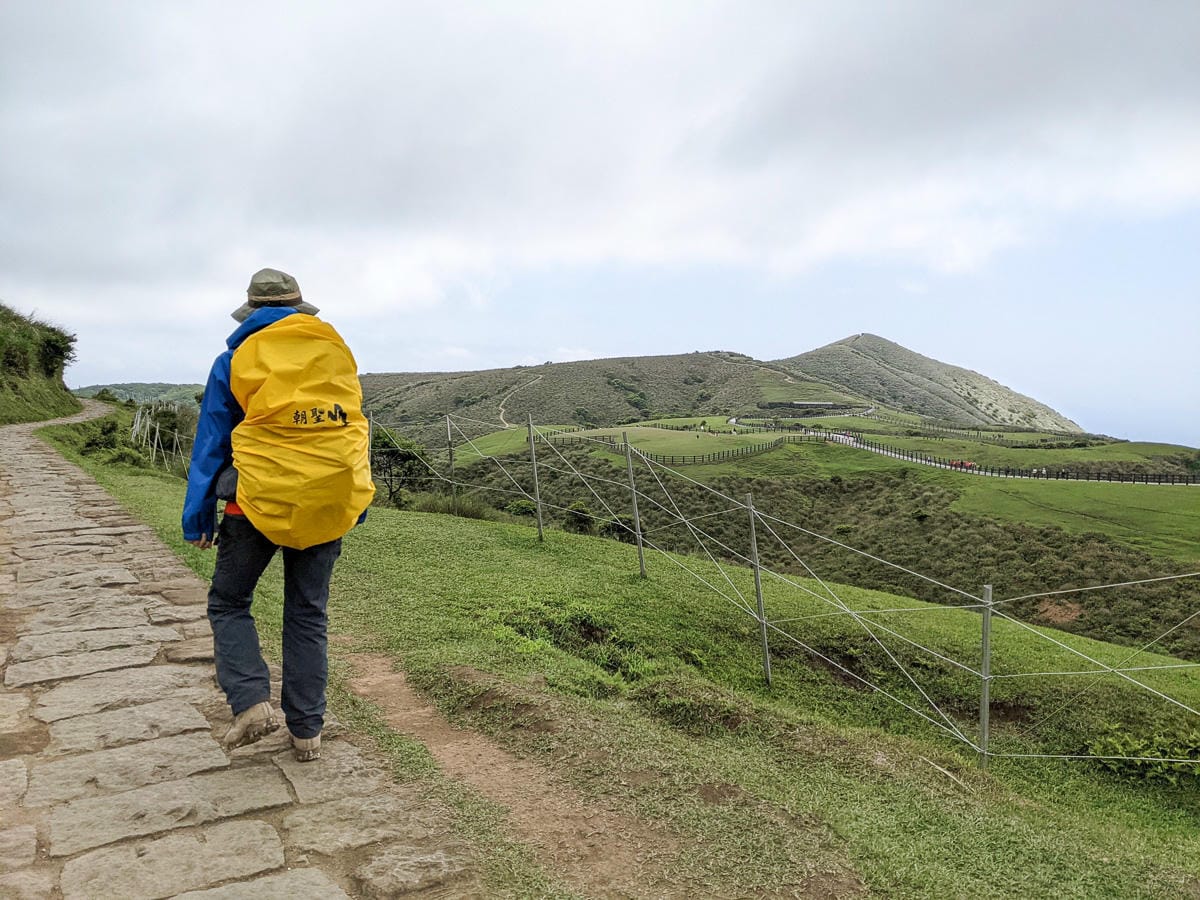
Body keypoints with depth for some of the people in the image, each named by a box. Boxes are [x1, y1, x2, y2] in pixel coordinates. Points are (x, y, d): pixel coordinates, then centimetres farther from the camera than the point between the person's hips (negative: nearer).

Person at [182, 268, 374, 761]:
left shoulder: (236, 360, 2)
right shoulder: (337, 351, 9)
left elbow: (211, 441, 3)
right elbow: (357, 427, 13)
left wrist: (198, 517, 8)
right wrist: (356, 501, 21)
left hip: (260, 499, -3)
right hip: (327, 501, 3)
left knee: (228, 602, 16)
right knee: (308, 614, 13)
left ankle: (251, 701, -2)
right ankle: (307, 730, 16)